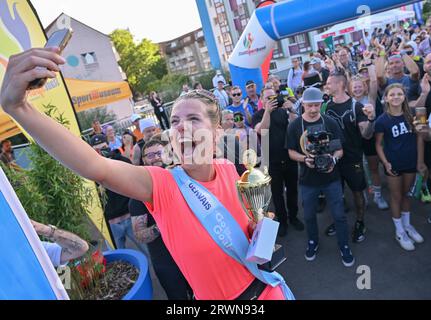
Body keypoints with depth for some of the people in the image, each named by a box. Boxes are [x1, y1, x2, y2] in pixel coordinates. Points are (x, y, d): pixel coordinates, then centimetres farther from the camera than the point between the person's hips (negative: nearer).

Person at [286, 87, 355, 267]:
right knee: (309, 215, 16)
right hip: (308, 180, 1)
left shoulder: (330, 123, -5)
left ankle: (344, 247, 30)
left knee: (339, 215, 7)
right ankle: (313, 242, 42)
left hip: (331, 178, 0)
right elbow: (291, 152, -1)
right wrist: (305, 159, -20)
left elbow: (340, 149, -1)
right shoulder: (294, 126, -5)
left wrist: (333, 159, -23)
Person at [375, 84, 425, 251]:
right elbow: (378, 144, -6)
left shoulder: (411, 115, -5)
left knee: (406, 193, 19)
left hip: (411, 161, 3)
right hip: (394, 163, -3)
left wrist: (420, 161, 0)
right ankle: (399, 231, 25)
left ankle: (407, 225, 38)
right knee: (396, 196, 10)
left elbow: (419, 138, 1)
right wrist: (385, 163, -14)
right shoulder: (382, 120, -13)